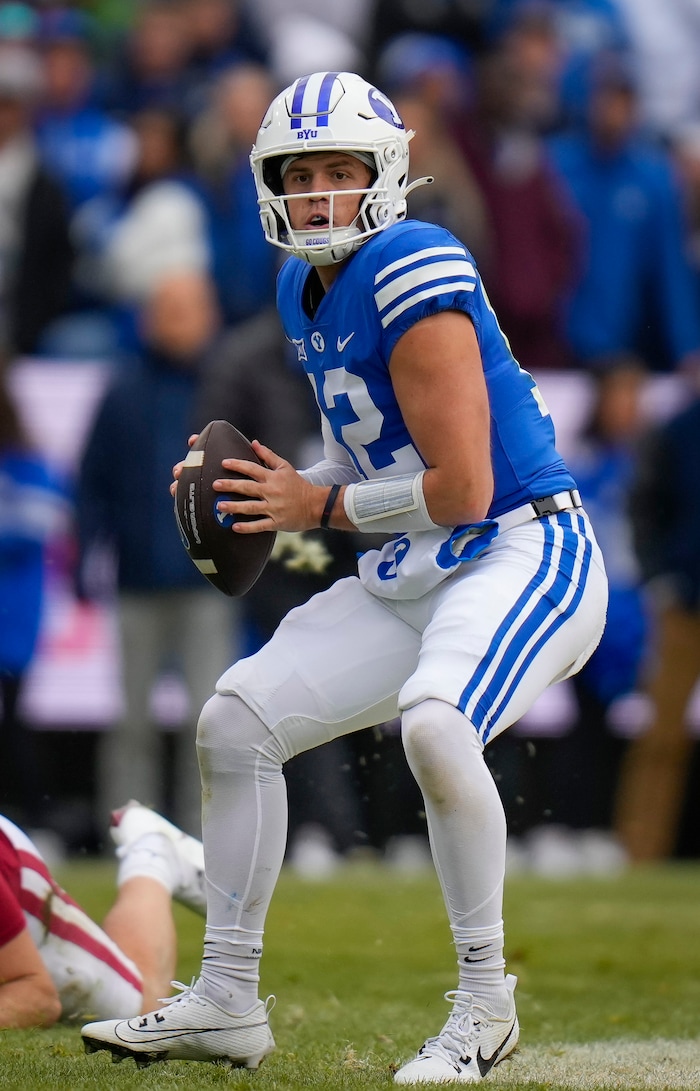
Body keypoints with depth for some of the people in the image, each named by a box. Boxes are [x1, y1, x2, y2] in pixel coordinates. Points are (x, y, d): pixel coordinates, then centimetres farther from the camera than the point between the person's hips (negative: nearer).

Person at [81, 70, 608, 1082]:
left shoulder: (411, 274, -19)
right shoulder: (310, 289, 9)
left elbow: (462, 488, -21)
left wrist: (319, 506, -10)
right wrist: (256, 484, 5)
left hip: (523, 554, -10)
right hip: (412, 577, 10)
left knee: (433, 723, -35)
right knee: (234, 723, 5)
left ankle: (484, 1002, -17)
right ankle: (226, 1004, 16)